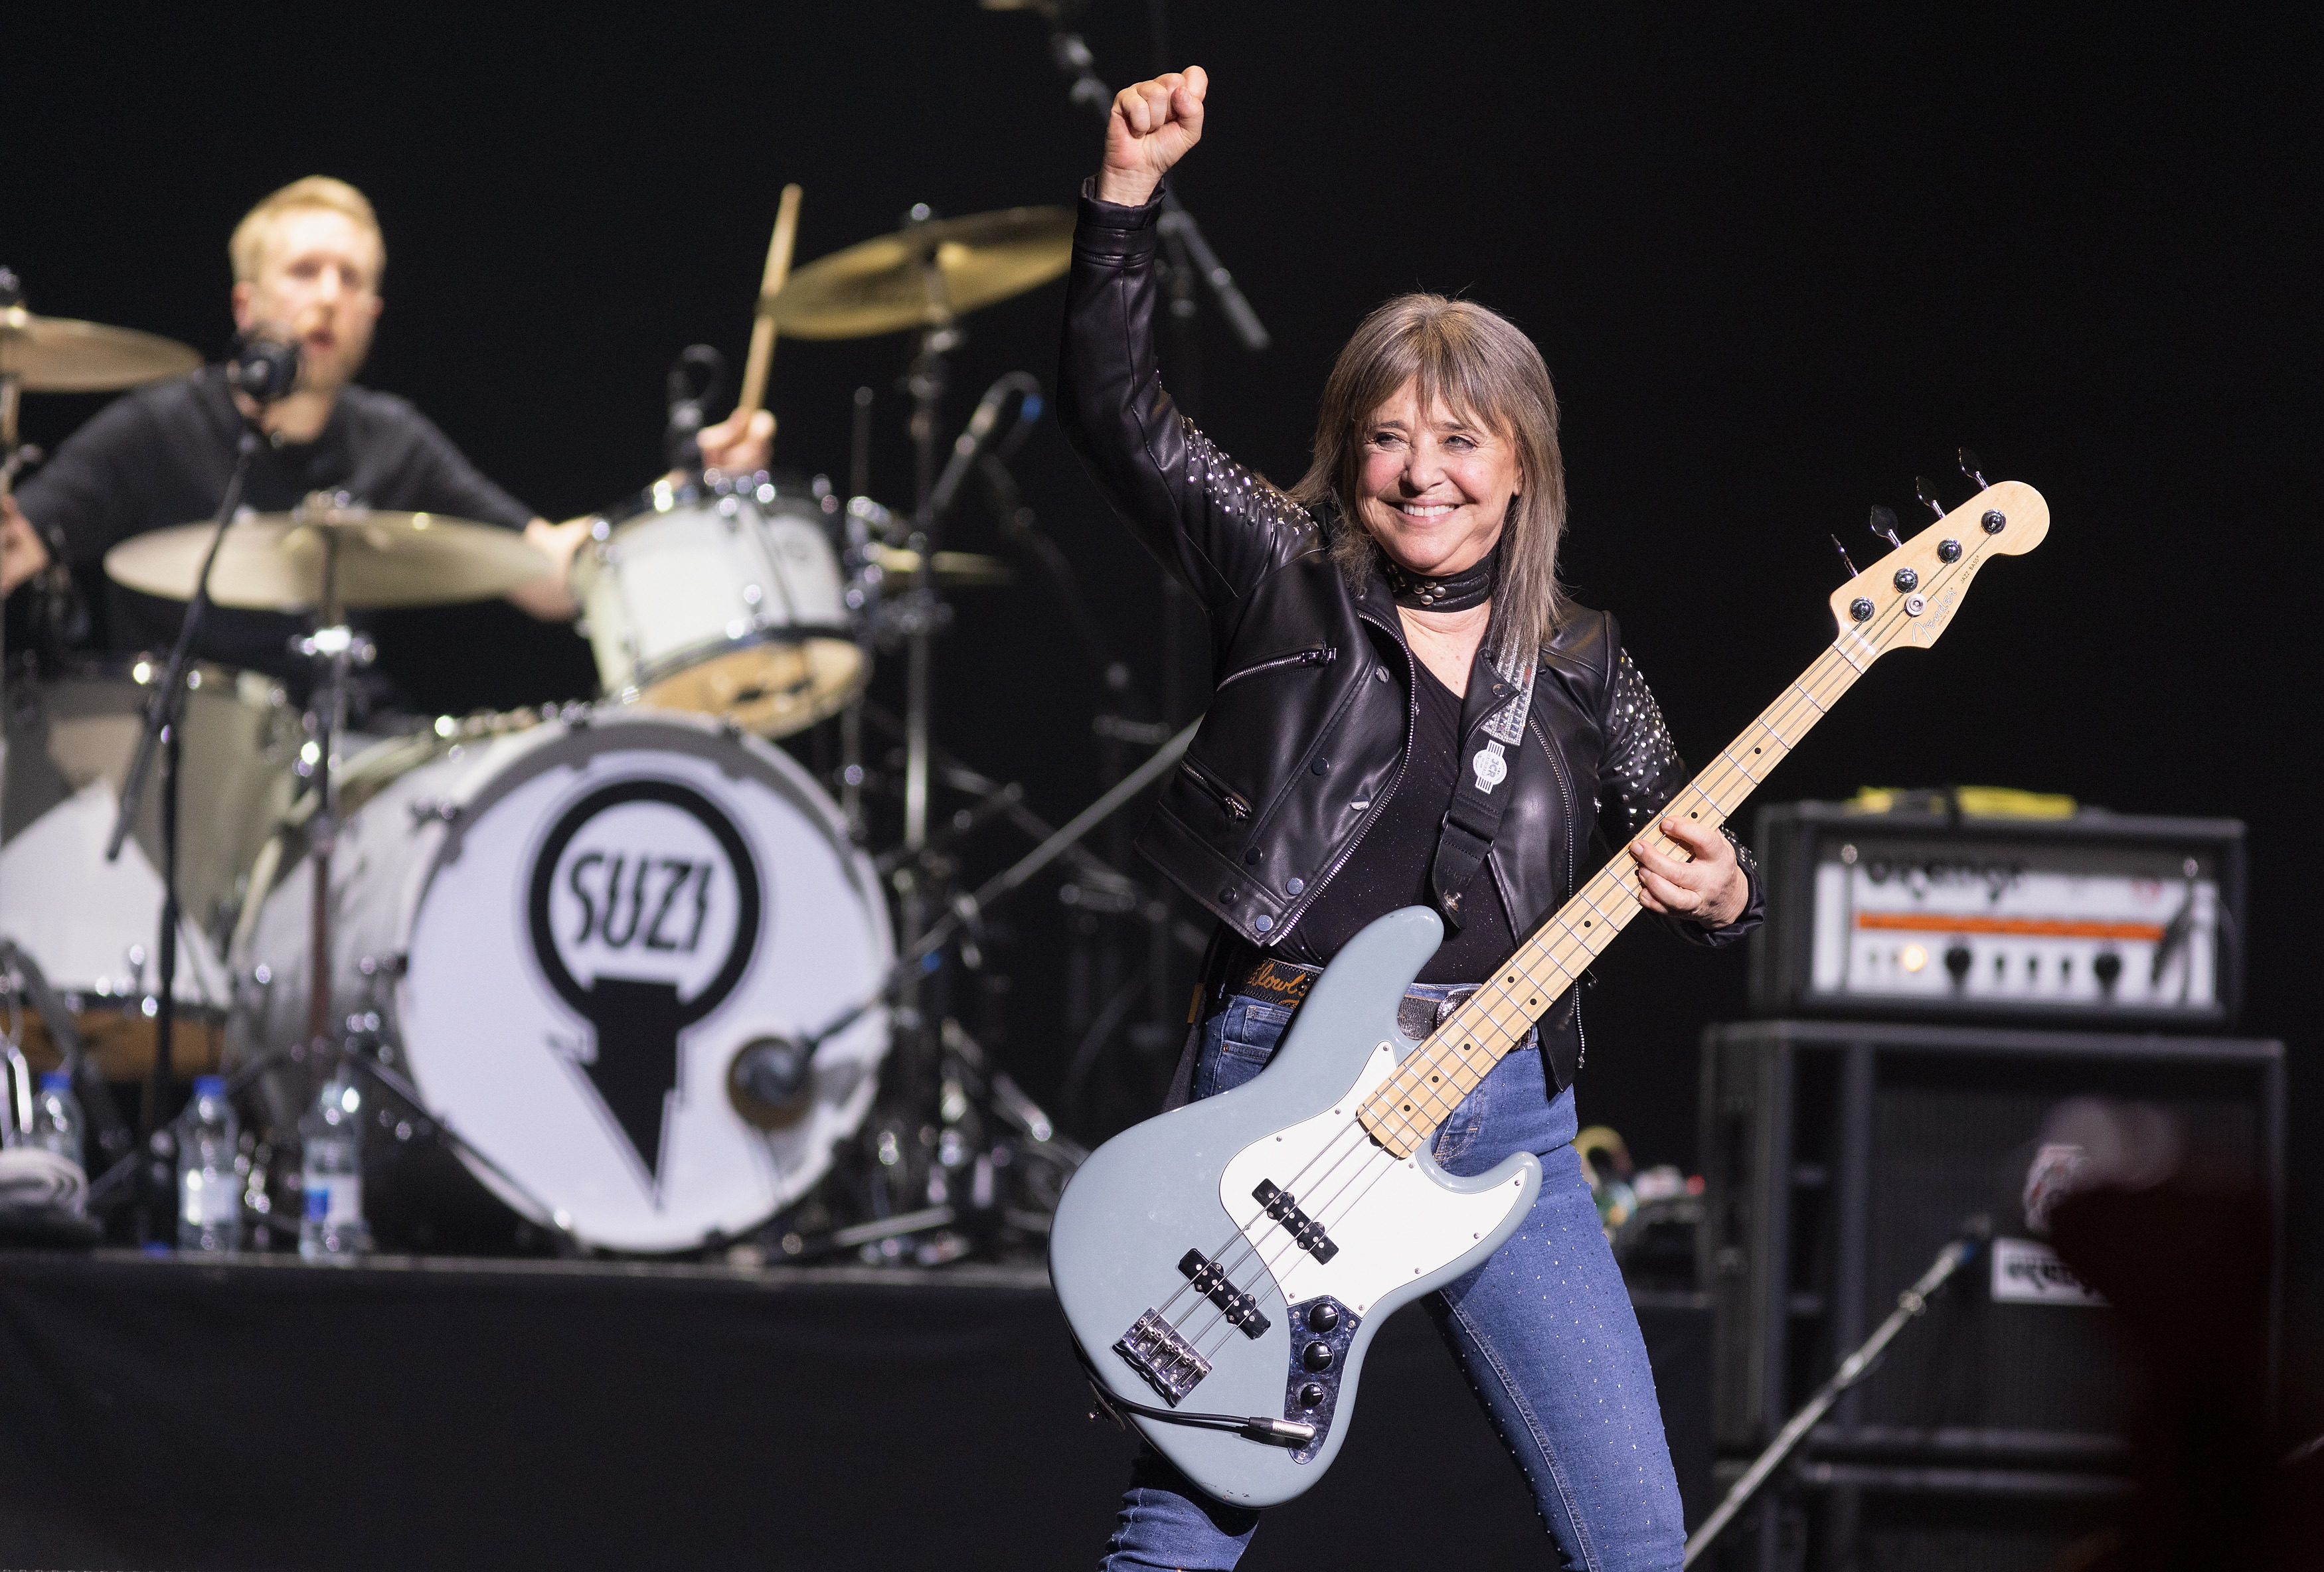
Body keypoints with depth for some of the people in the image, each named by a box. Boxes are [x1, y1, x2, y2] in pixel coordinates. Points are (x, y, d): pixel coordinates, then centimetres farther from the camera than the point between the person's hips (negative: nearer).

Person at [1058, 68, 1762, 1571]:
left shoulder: (1578, 666, 12)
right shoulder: (1287, 577, 5)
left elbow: (1696, 860, 14)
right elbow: (1115, 408, -5)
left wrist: (1717, 894, -10)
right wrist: (1130, 192, -16)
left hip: (1504, 1110, 2)